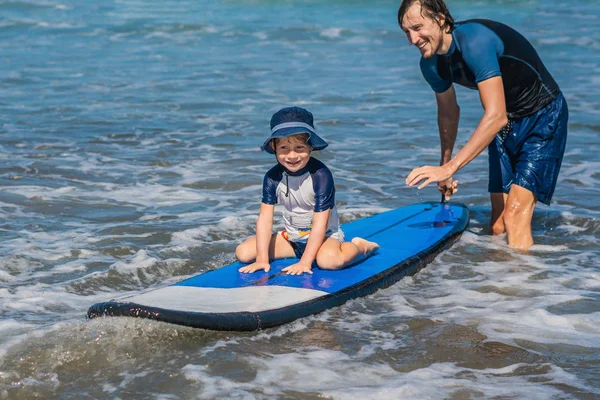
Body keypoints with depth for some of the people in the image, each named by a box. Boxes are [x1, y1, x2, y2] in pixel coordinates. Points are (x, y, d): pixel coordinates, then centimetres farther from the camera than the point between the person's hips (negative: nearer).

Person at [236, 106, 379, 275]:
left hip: (324, 235, -5)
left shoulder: (321, 175, -23)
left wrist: (305, 262, -27)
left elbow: (320, 223, -23)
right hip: (291, 236, 6)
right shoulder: (273, 177, -10)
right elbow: (265, 218, -10)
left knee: (329, 260, -40)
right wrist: (262, 259, -19)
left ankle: (360, 246, -3)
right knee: (243, 252, -9)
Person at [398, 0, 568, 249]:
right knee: (497, 225, 5)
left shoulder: (474, 42, -31)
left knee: (515, 217, -19)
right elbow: (448, 113, 15)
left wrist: (450, 168, -38)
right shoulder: (431, 65, -5)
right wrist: (444, 164, 23)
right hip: (505, 125, 8)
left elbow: (496, 116, -37)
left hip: (543, 118, -7)